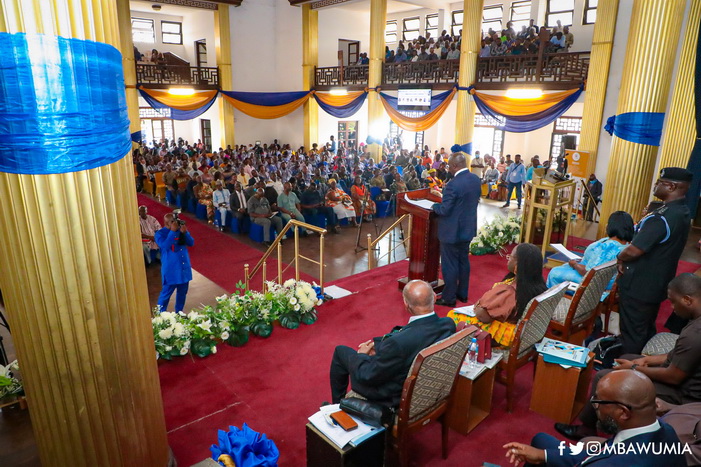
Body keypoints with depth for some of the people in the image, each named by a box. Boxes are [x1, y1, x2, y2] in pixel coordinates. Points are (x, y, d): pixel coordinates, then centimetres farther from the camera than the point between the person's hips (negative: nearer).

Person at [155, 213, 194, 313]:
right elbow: (165, 246, -26)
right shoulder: (160, 234, -9)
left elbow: (191, 243, -1)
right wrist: (172, 231, -26)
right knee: (166, 293, 1)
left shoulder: (181, 230, 4)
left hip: (184, 267, 5)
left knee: (182, 292, 16)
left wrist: (185, 233, -17)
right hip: (171, 269, -5)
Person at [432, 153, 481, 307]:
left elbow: (444, 210, -22)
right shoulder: (476, 179, 1)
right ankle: (463, 293, 32)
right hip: (468, 228, 8)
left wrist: (435, 206, -2)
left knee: (449, 265, 4)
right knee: (463, 261, 19)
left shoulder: (453, 185, -26)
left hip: (452, 231, -8)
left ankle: (449, 297, 15)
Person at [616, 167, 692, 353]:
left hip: (638, 287, -10)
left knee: (632, 334, 5)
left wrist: (620, 257, -8)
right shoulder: (682, 212, 5)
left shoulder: (662, 217, -28)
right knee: (646, 331, 23)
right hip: (657, 285, 10)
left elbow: (633, 251, -28)